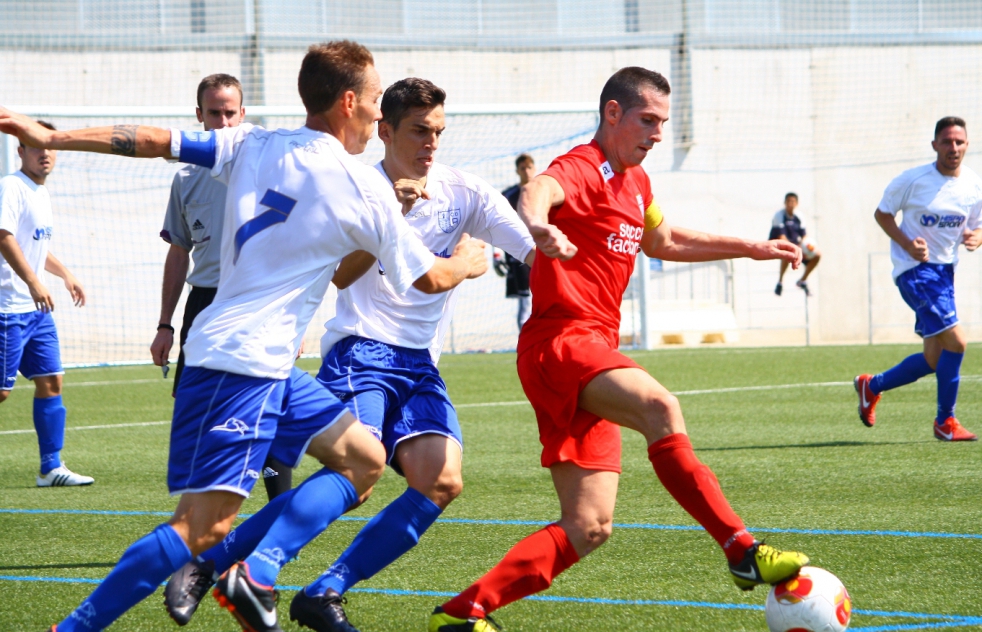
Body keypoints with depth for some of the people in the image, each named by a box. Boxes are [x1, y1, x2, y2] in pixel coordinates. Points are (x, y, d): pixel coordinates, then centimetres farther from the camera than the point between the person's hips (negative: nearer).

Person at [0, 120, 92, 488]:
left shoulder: (42, 195, 17)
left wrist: (65, 275, 30)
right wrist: (34, 282, -33)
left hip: (37, 309, 9)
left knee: (51, 381, 6)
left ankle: (51, 467, 9)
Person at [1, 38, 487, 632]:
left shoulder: (254, 146, 9)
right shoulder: (365, 187, -6)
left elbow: (155, 140, 6)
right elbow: (429, 277, 5)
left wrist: (49, 137, 9)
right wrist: (467, 262, 27)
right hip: (244, 364, -9)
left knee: (364, 459, 12)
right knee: (202, 528, -13)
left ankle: (258, 572, -1)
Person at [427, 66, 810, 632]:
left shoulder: (636, 182, 21)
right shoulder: (580, 170, -8)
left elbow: (663, 242, 40)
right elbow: (539, 191, -32)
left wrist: (752, 248, 38)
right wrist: (538, 225, -57)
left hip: (594, 354, 10)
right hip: (561, 341, -10)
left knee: (589, 529, 2)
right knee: (659, 406, -35)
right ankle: (743, 551, -41)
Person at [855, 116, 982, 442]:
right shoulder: (913, 180, -12)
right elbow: (882, 213, -1)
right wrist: (907, 244, -17)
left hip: (945, 270, 7)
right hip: (914, 269, -7)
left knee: (934, 360, 9)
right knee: (955, 341, -20)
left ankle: (871, 386, 34)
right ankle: (945, 422, -5)